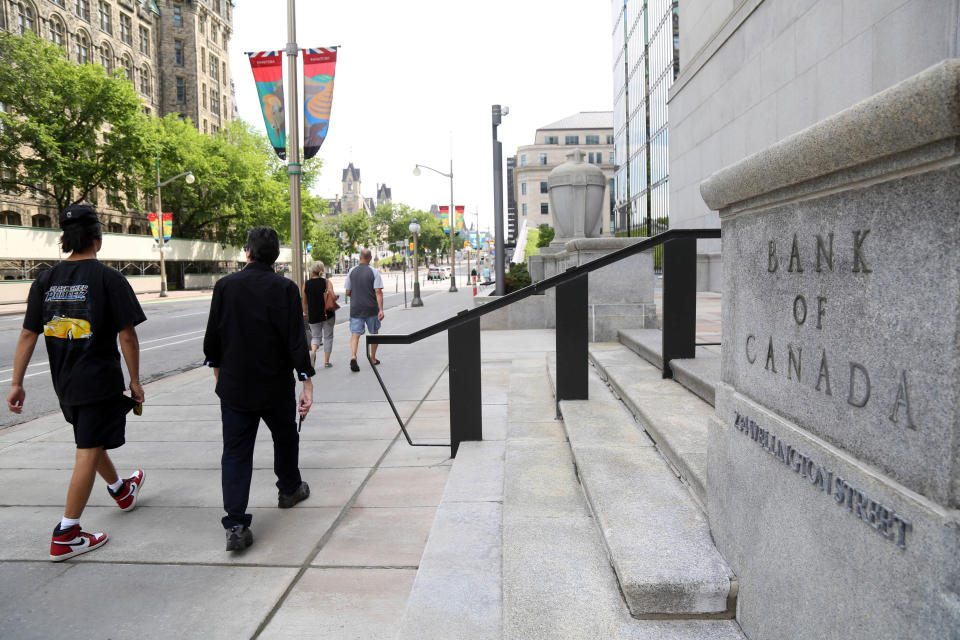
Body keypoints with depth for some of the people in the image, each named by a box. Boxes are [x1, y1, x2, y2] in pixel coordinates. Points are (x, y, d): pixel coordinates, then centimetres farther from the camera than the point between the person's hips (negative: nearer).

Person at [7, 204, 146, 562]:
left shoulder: (46, 280, 3)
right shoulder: (108, 278, -12)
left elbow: (28, 334, 3)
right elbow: (127, 335, -14)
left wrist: (17, 383, 8)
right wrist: (135, 381, -5)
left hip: (65, 383, 7)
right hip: (99, 381, -7)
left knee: (91, 439, 24)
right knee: (89, 452, 0)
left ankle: (122, 491, 47)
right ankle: (65, 537, 3)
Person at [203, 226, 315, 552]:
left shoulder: (225, 285, -2)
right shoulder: (285, 288, -10)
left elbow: (213, 335, 4)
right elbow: (296, 339, -13)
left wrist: (217, 367, 21)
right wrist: (307, 382, -9)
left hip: (234, 386, 1)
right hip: (276, 386, -1)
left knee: (235, 452, 4)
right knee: (285, 437, 22)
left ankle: (235, 525, -3)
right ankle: (289, 489, 41)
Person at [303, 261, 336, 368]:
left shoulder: (306, 284, 1)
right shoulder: (327, 282, -4)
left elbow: (304, 302, 7)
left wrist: (305, 313, 21)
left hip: (313, 315, 1)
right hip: (328, 314, -1)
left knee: (316, 336, 14)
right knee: (328, 337, 11)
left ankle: (313, 351, -17)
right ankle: (326, 361, 11)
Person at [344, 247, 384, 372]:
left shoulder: (351, 271, 1)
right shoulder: (374, 272, -7)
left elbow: (348, 292, 5)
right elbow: (378, 292, -14)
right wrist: (381, 310, -15)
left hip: (356, 309, 1)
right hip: (371, 309, -1)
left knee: (355, 334, 0)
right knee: (374, 333, 16)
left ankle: (353, 357, -22)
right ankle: (373, 359, 25)